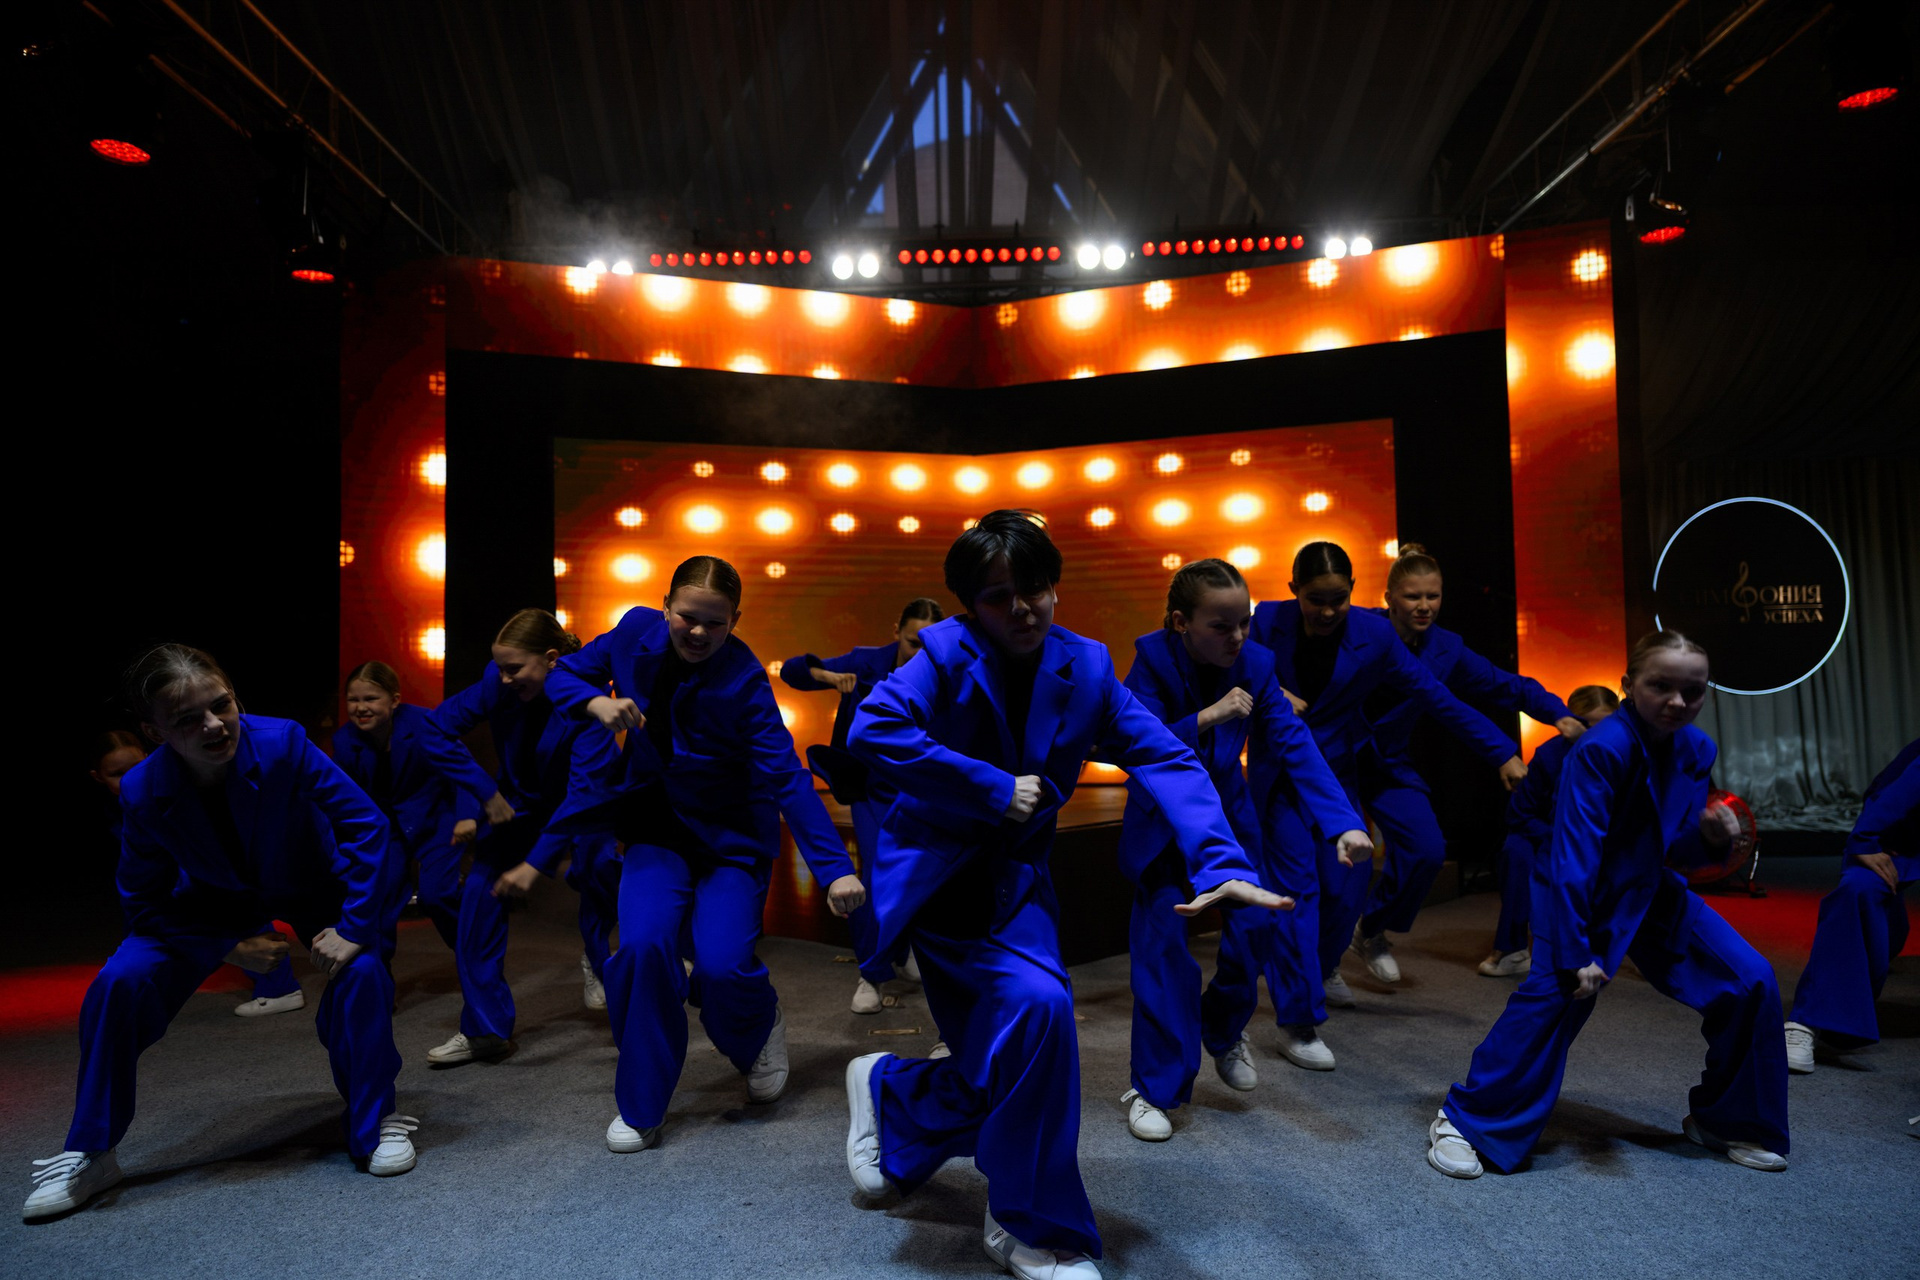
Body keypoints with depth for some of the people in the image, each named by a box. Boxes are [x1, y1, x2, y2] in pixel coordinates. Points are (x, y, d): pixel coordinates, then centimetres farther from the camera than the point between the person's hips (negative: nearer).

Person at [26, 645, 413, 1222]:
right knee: (119, 984, -15)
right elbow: (143, 903, -11)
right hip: (215, 898, 2)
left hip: (313, 885, -2)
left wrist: (353, 926, -30)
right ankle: (89, 1155, 7)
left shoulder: (282, 742, -34)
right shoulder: (142, 792, -24)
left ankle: (375, 1125, -5)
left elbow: (365, 823, -28)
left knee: (361, 970, -26)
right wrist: (232, 948, -19)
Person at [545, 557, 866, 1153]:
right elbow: (563, 675, 2)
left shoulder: (743, 681, -23)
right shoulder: (637, 632, -11)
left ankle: (761, 1027, 23)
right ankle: (641, 1106, 3)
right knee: (644, 945, -19)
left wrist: (836, 869, -35)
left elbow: (787, 779, -27)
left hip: (730, 836, -3)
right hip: (657, 828, 3)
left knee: (721, 966, -17)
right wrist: (597, 702, -22)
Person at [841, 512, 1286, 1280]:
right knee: (1036, 1001, -24)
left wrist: (1221, 863, -24)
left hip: (1013, 877, 5)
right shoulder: (948, 652, -15)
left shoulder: (1085, 667, -4)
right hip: (933, 870, -5)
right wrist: (993, 789, -27)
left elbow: (1165, 760, -9)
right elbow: (872, 729, -31)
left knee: (1003, 1069, 3)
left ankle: (887, 1090, 39)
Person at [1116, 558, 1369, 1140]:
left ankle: (1223, 1030, 31)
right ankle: (1154, 1089, 6)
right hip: (1161, 819, -3)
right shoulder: (1152, 660, -23)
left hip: (1226, 812, 3)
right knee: (1162, 942, -9)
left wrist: (1344, 823, -32)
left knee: (1254, 926, -1)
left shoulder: (1255, 663, -15)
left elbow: (1295, 746, -21)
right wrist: (1206, 718, -39)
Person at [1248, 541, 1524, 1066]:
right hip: (1280, 772, -2)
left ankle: (1322, 967, 40)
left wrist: (1502, 752, -12)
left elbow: (1435, 697, -9)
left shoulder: (1373, 635, -11)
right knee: (1296, 886, -9)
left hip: (1338, 771, 2)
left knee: (1345, 887, 6)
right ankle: (1299, 1024, 0)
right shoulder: (1267, 622, -15)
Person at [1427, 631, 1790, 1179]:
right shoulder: (1602, 749, -26)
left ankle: (1725, 1122, 24)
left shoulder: (1696, 750, -3)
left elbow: (1674, 854, 6)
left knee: (1751, 980, 1)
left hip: (1651, 890, 8)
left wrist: (1709, 837, -18)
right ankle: (1462, 1124, -17)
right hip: (1584, 891, -7)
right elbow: (1575, 854, -28)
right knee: (1559, 986, -27)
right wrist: (1575, 952, -29)